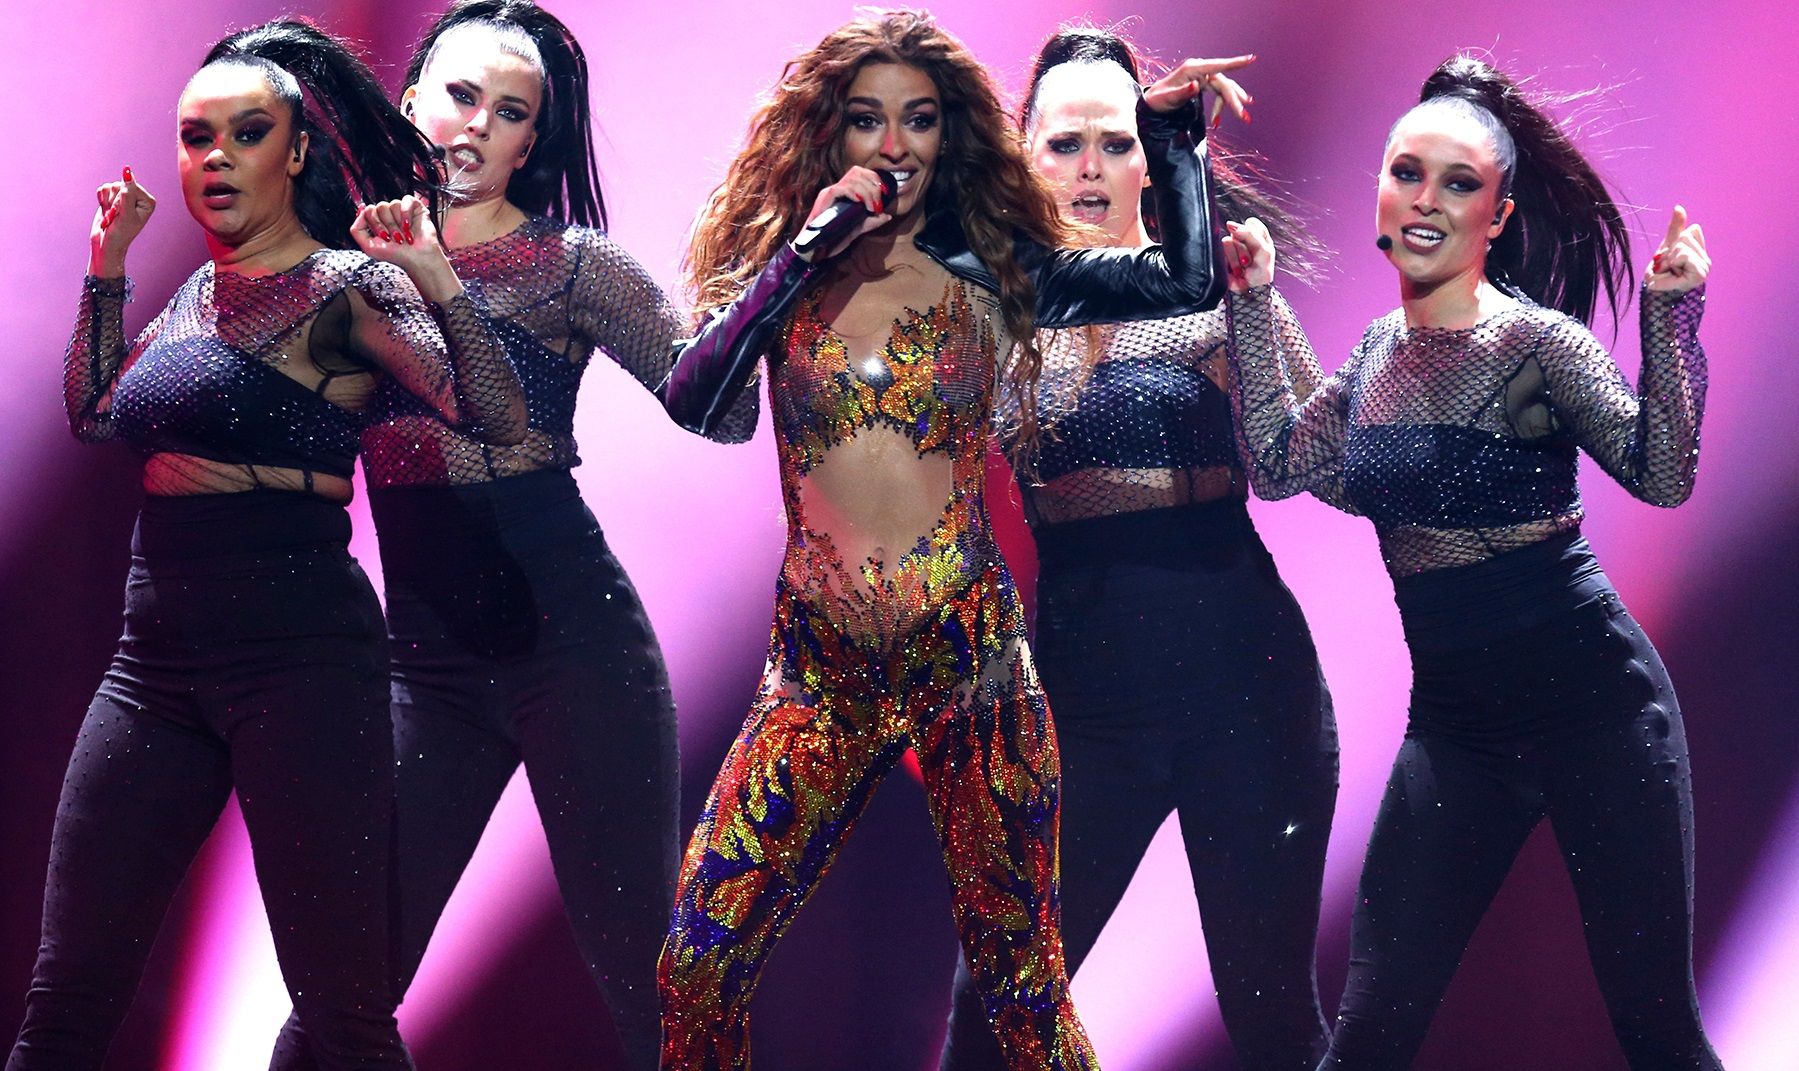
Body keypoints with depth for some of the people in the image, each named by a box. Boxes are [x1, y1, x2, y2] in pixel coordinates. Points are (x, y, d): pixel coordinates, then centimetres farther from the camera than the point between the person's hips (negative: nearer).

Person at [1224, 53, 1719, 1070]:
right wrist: (1254, 303, 7)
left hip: (1592, 698, -5)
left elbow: (1662, 473, -20)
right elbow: (1279, 462, 9)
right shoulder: (1382, 350, 11)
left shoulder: (1537, 340, -10)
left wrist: (1669, 314, -30)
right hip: (1454, 717, 6)